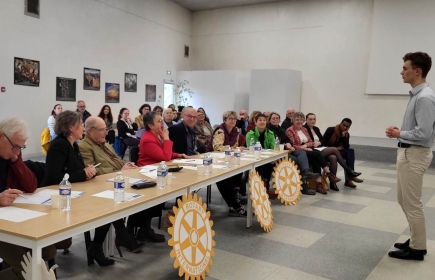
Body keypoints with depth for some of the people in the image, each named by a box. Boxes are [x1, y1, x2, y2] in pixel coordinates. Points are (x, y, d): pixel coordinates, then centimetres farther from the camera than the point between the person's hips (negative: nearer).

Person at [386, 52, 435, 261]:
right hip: (407, 152, 10)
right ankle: (416, 239, 32)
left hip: (414, 154, -10)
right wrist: (399, 132, 2)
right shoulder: (416, 95, 10)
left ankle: (417, 248, 15)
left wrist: (399, 134, -12)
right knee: (404, 199, 19)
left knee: (412, 203, 1)